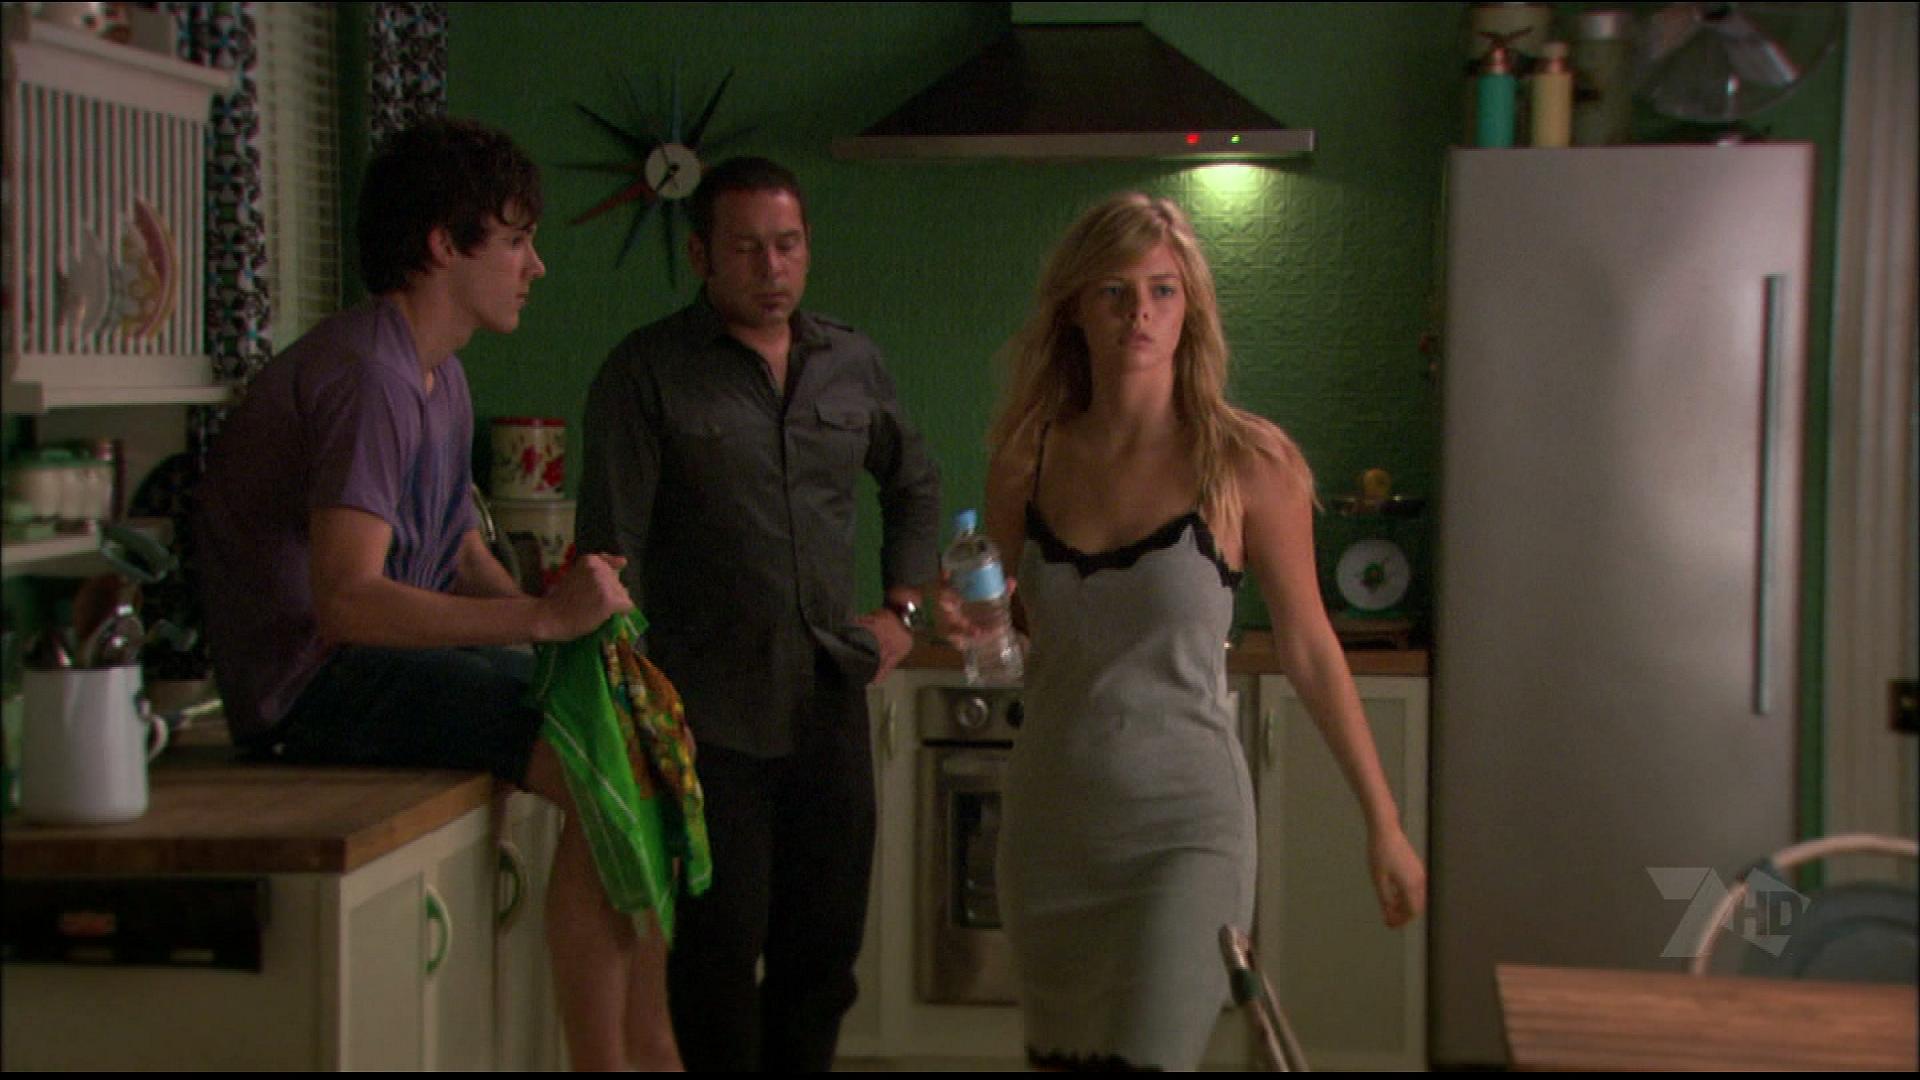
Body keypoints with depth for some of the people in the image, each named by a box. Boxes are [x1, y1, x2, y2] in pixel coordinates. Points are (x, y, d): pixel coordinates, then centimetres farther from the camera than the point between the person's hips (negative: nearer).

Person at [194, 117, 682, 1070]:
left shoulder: (438, 376, 15)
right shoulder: (364, 376, -19)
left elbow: (461, 557, 20)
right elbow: (347, 599, -29)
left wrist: (563, 619, 1)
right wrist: (545, 617, -30)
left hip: (398, 652, 10)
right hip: (314, 680, -10)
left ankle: (648, 1043, 7)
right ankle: (603, 1061, -15)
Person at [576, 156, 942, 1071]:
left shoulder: (852, 363, 10)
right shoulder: (648, 372, -5)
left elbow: (914, 483, 28)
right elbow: (615, 547, -9)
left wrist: (903, 607, 17)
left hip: (830, 703, 5)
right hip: (710, 714, -5)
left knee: (824, 949, 12)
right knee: (718, 960, 0)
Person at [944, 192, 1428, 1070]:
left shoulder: (1248, 464, -9)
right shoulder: (1026, 461, 1)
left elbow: (1310, 652, -1)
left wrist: (1384, 826, 3)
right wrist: (972, 623, -9)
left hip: (1184, 824, -4)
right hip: (1052, 822, 4)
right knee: (1062, 1054, 14)